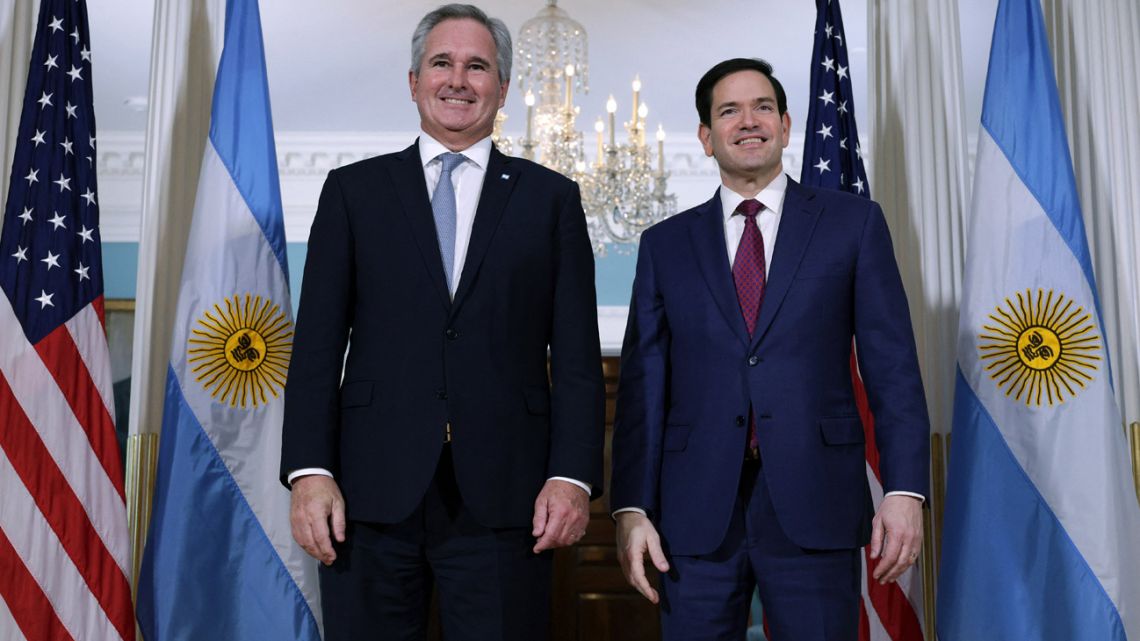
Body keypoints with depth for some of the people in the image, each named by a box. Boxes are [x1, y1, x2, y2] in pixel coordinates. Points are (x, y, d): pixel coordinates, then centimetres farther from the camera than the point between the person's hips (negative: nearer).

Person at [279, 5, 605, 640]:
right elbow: (317, 346, 5)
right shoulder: (353, 190, 10)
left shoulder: (551, 198, 9)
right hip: (373, 492, 1)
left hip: (503, 496, 0)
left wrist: (574, 476, -7)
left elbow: (577, 356, 3)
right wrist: (310, 470, -5)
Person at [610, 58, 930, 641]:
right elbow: (643, 384, 5)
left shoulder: (854, 223, 6)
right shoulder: (665, 244, 10)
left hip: (814, 506, -1)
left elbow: (892, 367, 2)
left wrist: (904, 489, -8)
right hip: (695, 514, 1)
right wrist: (632, 507, -3)